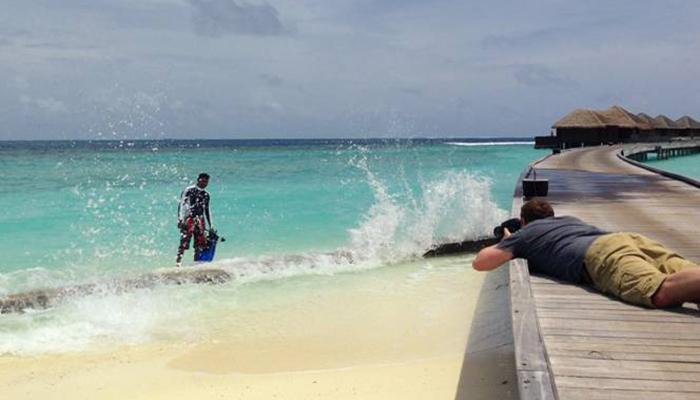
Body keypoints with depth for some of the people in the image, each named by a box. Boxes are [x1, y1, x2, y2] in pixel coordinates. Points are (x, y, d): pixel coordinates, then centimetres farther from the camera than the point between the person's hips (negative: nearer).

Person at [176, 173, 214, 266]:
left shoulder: (206, 194, 17)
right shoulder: (189, 190, 1)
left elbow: (207, 210, 23)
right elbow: (182, 204, -6)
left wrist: (211, 225, 19)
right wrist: (181, 218, -18)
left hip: (200, 218, 5)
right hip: (188, 217, -5)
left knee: (201, 243, -2)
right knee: (184, 240, -15)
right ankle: (178, 260, -16)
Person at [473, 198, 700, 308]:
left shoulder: (524, 234, 28)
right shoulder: (570, 219, 45)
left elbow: (480, 262, 27)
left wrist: (505, 244, 49)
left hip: (601, 254, -6)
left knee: (662, 291, -34)